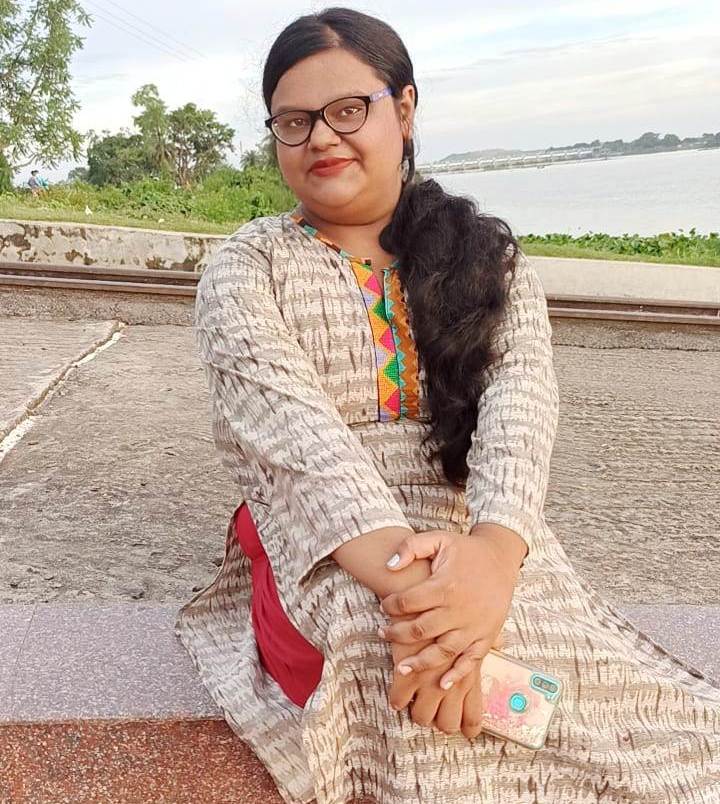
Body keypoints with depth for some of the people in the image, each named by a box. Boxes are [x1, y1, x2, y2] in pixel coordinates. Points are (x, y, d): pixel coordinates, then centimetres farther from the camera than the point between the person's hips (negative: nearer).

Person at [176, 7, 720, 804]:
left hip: (486, 544, 2)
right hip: (327, 554, -1)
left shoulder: (489, 256, 10)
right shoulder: (244, 267, 5)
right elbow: (281, 411, -13)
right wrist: (401, 573, -31)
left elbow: (521, 394, -8)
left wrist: (496, 546, -30)